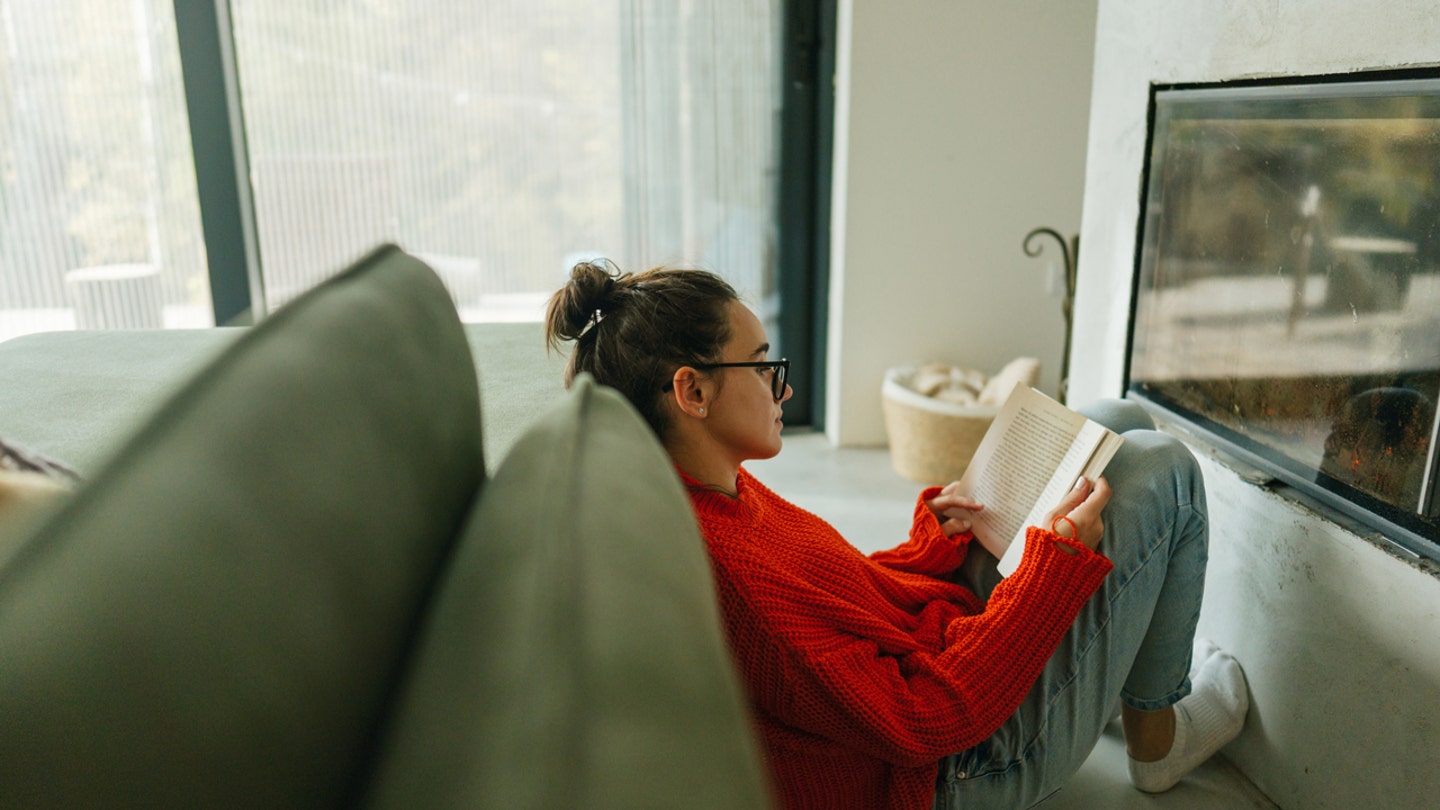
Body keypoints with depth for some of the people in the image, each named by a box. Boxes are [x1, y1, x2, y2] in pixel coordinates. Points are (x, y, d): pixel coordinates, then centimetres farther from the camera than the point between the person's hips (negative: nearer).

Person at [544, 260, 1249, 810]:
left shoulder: (711, 490, -2)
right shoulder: (714, 564, -32)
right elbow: (928, 720, -29)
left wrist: (932, 539, -4)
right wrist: (1058, 559, -22)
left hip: (948, 642, 9)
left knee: (1120, 423, 12)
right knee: (1155, 469, -4)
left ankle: (1144, 653, 31)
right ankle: (1156, 732, 16)